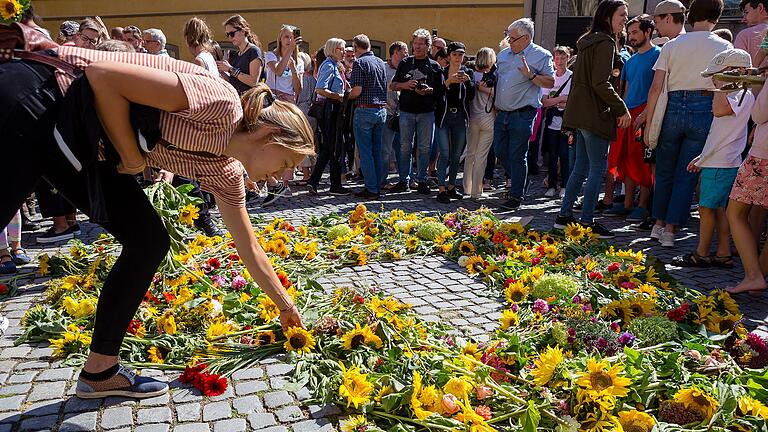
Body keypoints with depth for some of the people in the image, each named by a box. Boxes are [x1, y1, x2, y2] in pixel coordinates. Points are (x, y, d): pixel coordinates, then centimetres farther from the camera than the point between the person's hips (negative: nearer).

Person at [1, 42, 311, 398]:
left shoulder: (224, 171, 7)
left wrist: (286, 306, 22)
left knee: (148, 242, 3)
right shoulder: (221, 103, -22)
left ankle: (100, 370, 13)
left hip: (80, 142, 9)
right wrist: (132, 158, -15)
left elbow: (250, 249, 16)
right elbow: (103, 76, -24)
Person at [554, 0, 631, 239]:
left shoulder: (589, 41, 17)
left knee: (581, 165, 13)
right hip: (595, 114, -10)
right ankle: (587, 221, -1)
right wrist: (622, 109, -13)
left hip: (580, 112, 10)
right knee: (598, 168, -4)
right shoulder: (605, 43, -11)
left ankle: (564, 215, 16)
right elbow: (601, 83, -20)